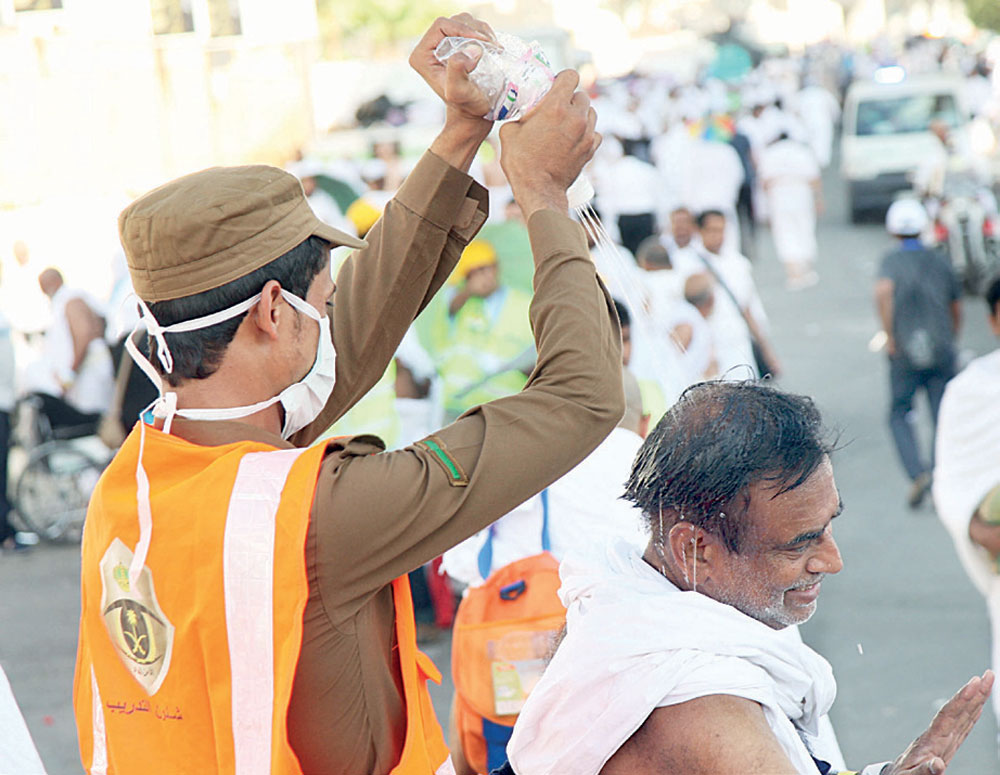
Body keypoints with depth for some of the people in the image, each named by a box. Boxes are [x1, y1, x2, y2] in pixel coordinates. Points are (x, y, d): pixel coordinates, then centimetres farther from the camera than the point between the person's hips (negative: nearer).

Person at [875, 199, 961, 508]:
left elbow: (883, 291, -22)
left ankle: (918, 472, -10)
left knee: (900, 416, 10)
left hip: (906, 353, -2)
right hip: (942, 350, 2)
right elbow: (957, 311, 18)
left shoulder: (892, 260, 0)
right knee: (943, 419, 8)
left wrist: (890, 336, -15)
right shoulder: (940, 262, 11)